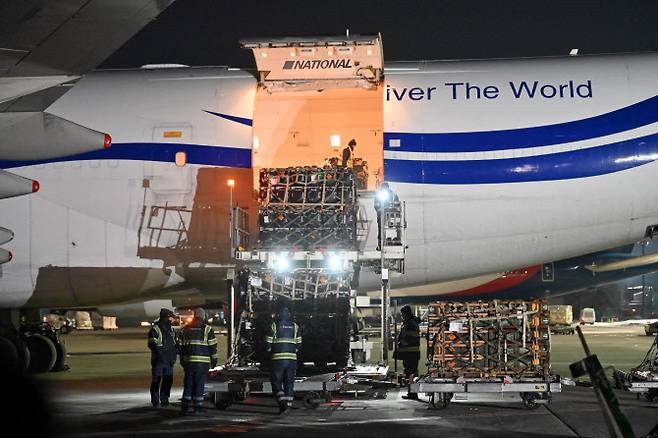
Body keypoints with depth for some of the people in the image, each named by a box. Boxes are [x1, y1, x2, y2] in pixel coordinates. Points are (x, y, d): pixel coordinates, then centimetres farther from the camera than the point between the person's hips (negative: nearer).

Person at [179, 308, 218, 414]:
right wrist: (214, 360, 6)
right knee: (199, 385, 0)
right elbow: (213, 346, -2)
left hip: (188, 361, 3)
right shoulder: (207, 329, -2)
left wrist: (182, 360, 21)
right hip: (202, 362, -3)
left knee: (188, 384, 9)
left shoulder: (185, 329, 11)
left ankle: (186, 407, 9)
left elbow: (181, 346, 15)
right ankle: (197, 407, 0)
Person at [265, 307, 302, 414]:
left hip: (278, 358, -3)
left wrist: (271, 350, 16)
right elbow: (299, 344, 9)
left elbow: (268, 343, -3)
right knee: (289, 383, 10)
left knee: (276, 382, 2)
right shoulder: (295, 326, 8)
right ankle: (288, 404, 8)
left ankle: (282, 403, -14)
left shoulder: (274, 325, -2)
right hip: (292, 359, 3)